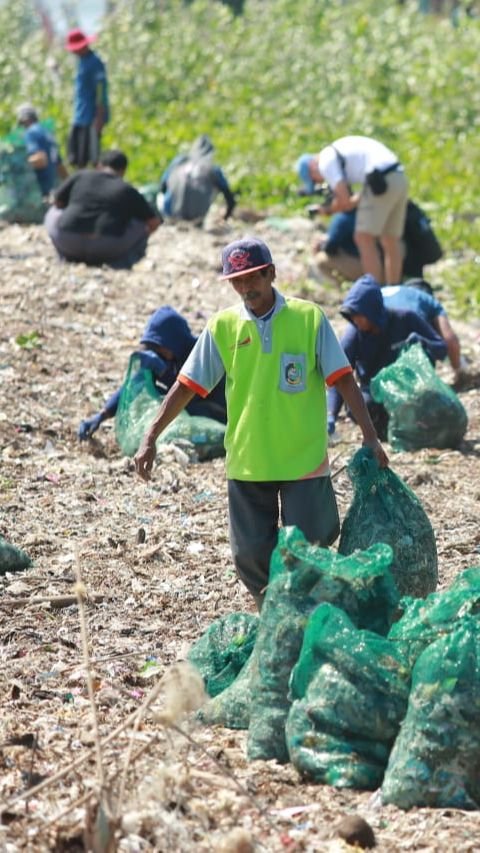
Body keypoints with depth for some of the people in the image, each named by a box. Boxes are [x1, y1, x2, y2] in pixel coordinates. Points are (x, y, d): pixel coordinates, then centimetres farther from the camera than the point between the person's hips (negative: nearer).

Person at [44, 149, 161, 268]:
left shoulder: (81, 176, 14)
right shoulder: (127, 190, 12)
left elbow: (57, 202, 26)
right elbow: (154, 222, 15)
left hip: (68, 243, 2)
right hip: (108, 248, -1)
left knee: (54, 213, 31)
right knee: (141, 227, 23)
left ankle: (72, 258, 15)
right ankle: (117, 263, 2)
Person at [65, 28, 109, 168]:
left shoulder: (95, 63, -13)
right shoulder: (81, 61, 16)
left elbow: (101, 93, -17)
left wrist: (99, 118, -21)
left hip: (92, 118, -9)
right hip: (80, 118, 9)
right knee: (75, 159, 9)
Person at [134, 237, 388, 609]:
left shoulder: (308, 317, -4)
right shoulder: (222, 327, 1)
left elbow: (343, 379, -4)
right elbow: (186, 386, 3)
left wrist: (370, 435, -10)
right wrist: (151, 438, -2)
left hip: (304, 458, -2)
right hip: (247, 462, 2)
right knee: (250, 554, 5)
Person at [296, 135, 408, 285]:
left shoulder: (325, 161, 1)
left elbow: (344, 200, -5)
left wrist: (328, 210, 13)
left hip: (381, 183, -9)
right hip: (400, 178, 9)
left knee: (364, 238, -5)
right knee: (390, 241, 16)